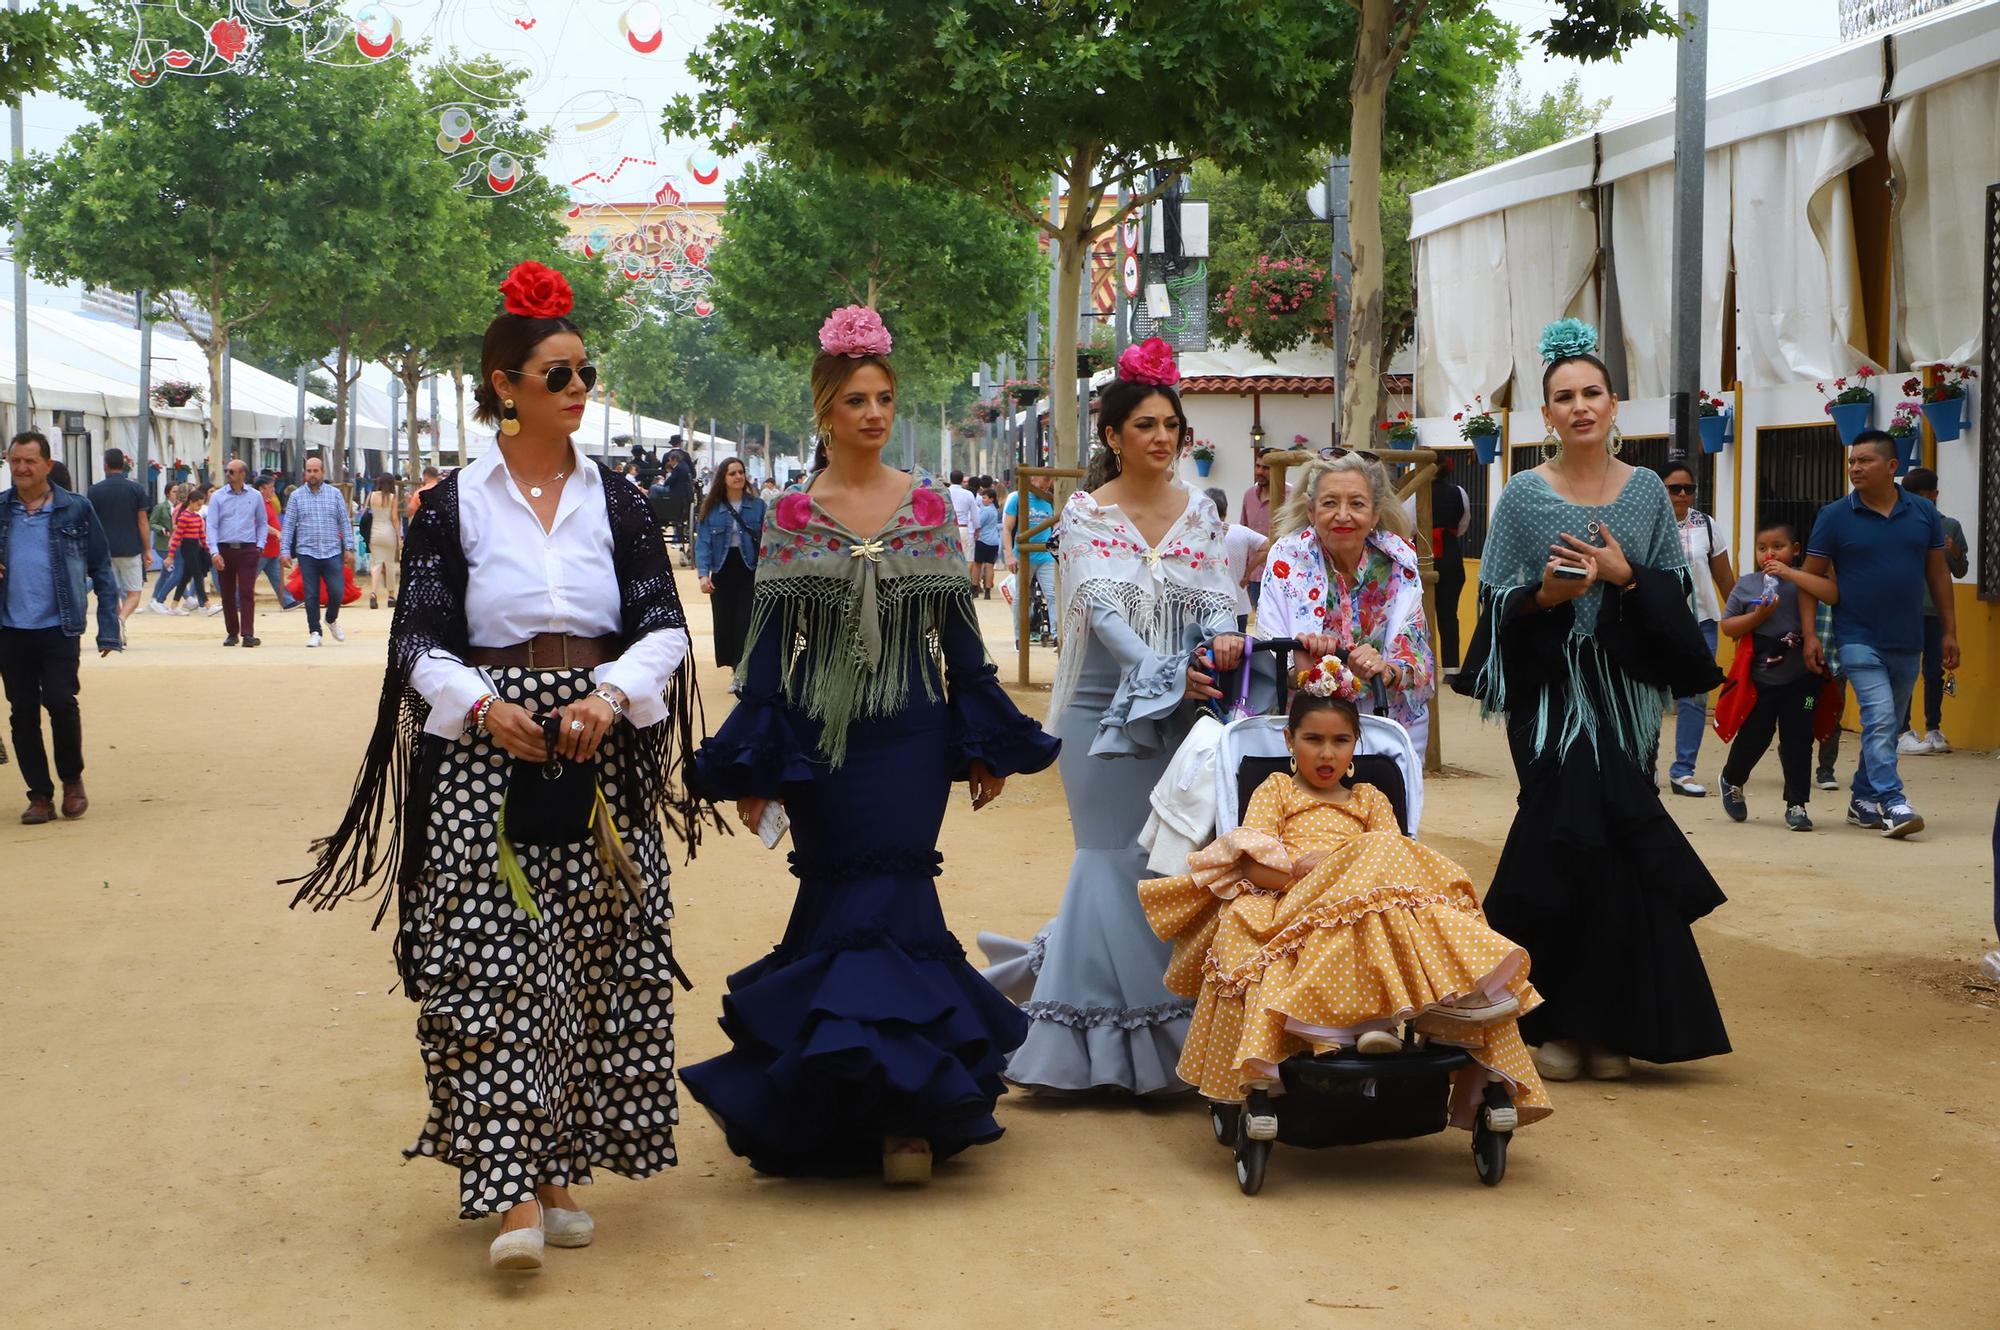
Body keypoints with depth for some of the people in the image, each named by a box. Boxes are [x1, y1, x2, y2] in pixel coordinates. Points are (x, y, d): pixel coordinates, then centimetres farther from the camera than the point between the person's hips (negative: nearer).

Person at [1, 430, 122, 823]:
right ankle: (40, 796, 15)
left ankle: (72, 779, 12)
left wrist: (109, 629, -2)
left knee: (60, 702, -13)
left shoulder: (76, 510, -1)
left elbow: (102, 570, 2)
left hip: (58, 628, -3)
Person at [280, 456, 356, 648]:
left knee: (337, 592, -6)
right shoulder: (297, 496, 5)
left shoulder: (335, 494, 6)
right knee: (311, 596, 0)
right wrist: (285, 551, -1)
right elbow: (288, 525, 5)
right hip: (307, 553, 0)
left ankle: (332, 620, 22)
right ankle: (314, 632, 9)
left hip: (332, 552, 0)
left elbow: (345, 522, 7)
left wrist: (349, 548, 1)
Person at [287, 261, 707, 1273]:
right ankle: (515, 1187, -11)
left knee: (596, 961, 3)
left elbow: (664, 627, 4)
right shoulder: (453, 506, 3)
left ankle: (563, 1168, 15)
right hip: (485, 758, -3)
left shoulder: (616, 502, 9)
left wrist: (611, 695, -15)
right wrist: (484, 707, -18)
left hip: (600, 757, 3)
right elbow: (419, 643, 0)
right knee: (493, 961, -10)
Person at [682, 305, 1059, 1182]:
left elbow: (958, 633, 9)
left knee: (890, 893, -6)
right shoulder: (792, 518, 3)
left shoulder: (929, 509, 6)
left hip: (911, 737, 0)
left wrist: (985, 747, 7)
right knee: (844, 896, -2)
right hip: (824, 739, 0)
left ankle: (899, 1105, 1)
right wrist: (755, 768, -1)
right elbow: (769, 645, 2)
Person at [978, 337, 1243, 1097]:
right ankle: (1115, 1038, 5)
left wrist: (1221, 644, -22)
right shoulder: (1087, 513, -2)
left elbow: (1217, 598, 2)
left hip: (1186, 711, 4)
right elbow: (1103, 609, -13)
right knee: (1116, 857, -2)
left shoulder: (1200, 512, 9)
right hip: (1106, 710, -3)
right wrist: (1166, 671, -27)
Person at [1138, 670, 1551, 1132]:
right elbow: (1253, 866, 5)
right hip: (1291, 917, -4)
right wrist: (1304, 868, -14)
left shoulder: (1370, 800, 32)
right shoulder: (1276, 790, 24)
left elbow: (1399, 860, 10)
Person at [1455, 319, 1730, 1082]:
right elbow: (1496, 604, 1)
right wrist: (1543, 595, -17)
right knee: (1568, 838, -10)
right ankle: (1553, 1022, 0)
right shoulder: (1523, 497, 1)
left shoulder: (1648, 493, 7)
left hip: (1623, 694, 2)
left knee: (1612, 841, -1)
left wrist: (1625, 576, -12)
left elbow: (1676, 594, 5)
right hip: (1550, 694, -2)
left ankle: (1609, 1024, 9)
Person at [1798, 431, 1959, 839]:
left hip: (1908, 643, 4)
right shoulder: (1835, 516, -4)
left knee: (1887, 727, 12)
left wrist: (1949, 631, 9)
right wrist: (1810, 634, -9)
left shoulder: (1923, 513, 5)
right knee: (1880, 720, -17)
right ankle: (1892, 804, -20)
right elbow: (1810, 577, -1)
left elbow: (1938, 573, 11)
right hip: (1860, 641, -4)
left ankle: (1863, 800, 23)